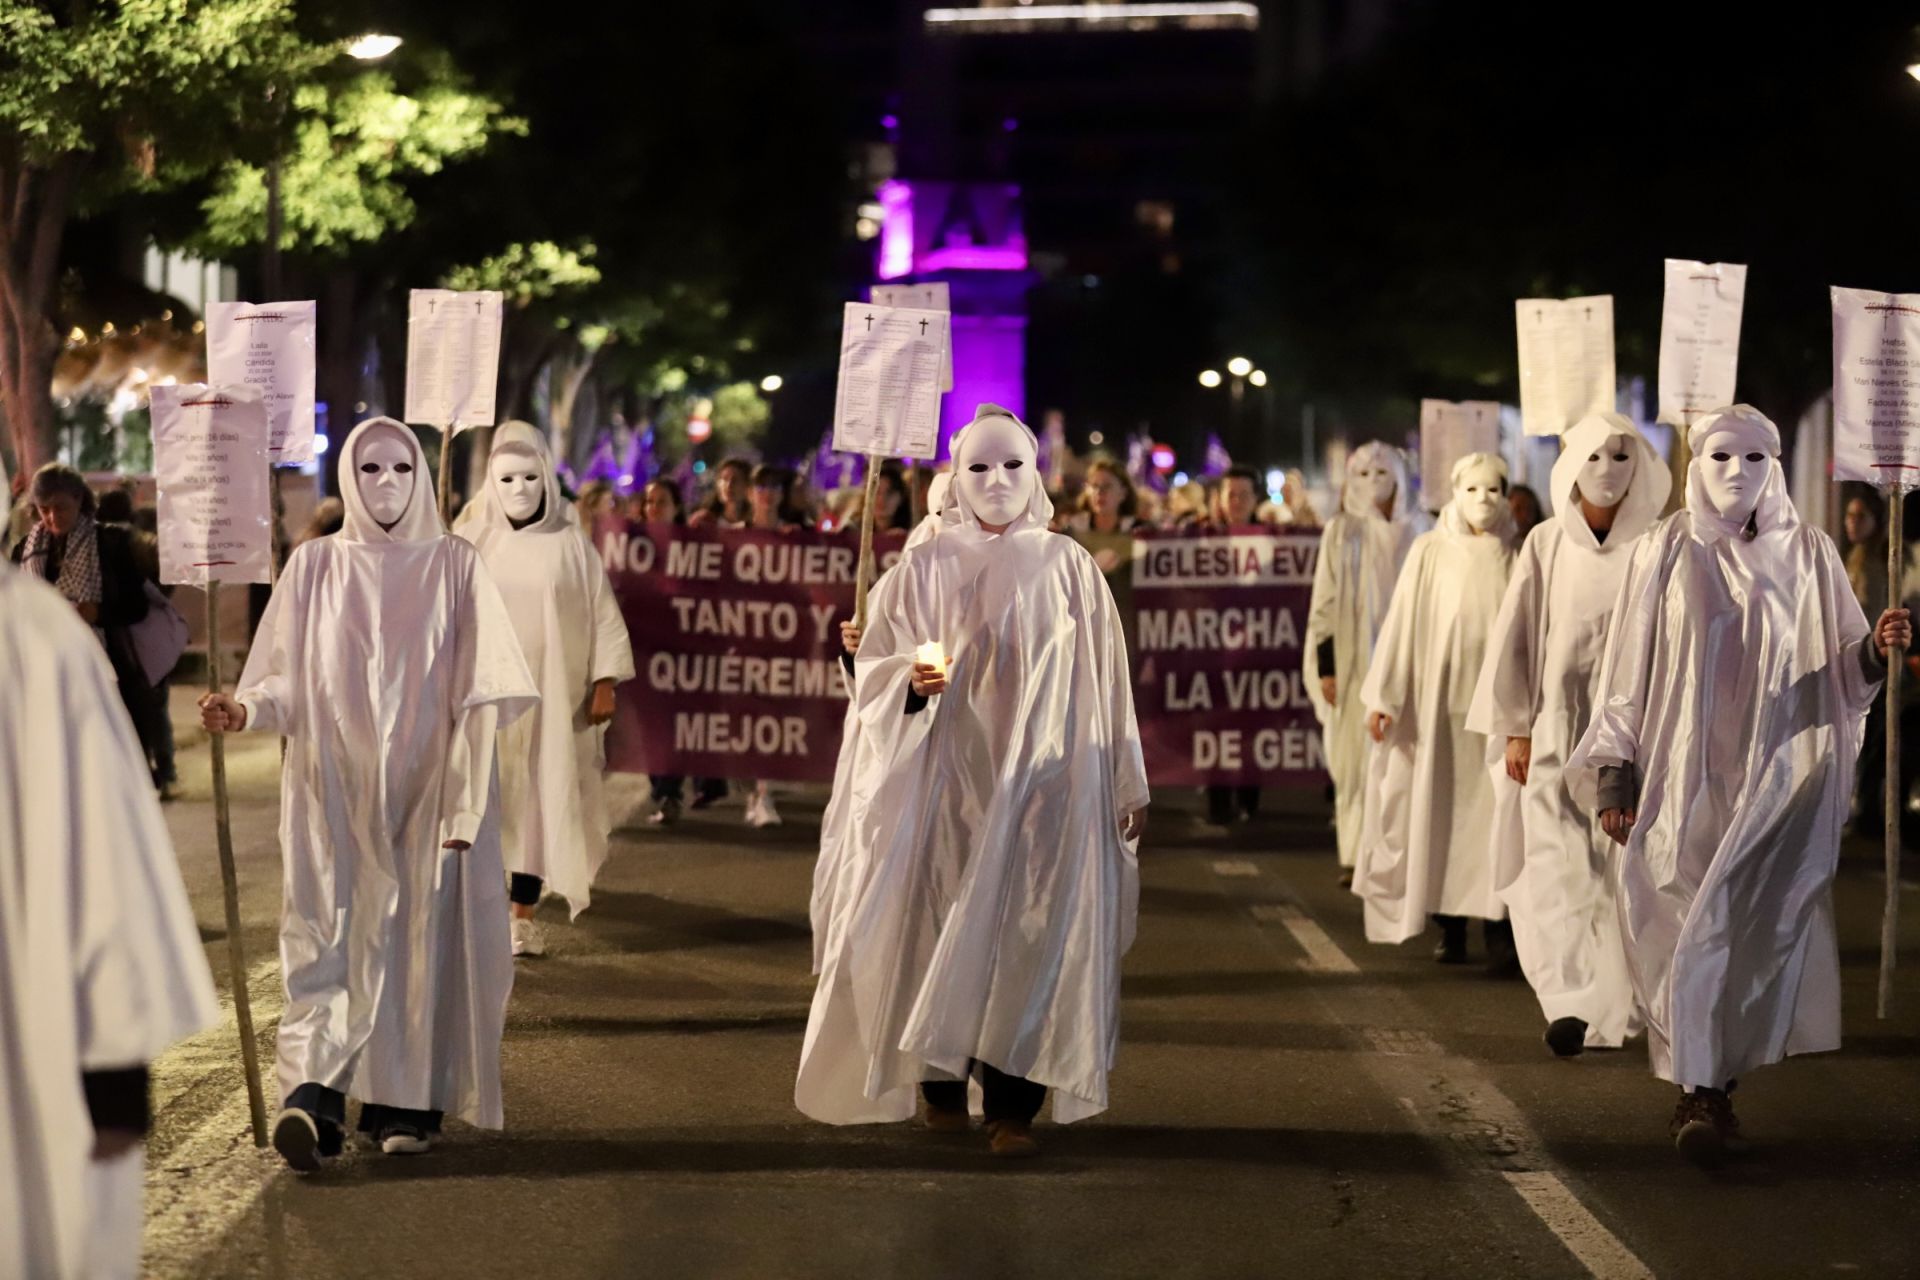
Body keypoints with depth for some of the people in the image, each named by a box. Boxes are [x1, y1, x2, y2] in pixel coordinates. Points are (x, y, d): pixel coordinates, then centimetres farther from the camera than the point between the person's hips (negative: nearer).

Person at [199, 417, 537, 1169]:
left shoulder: (454, 565, 5)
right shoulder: (315, 567, 7)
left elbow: (481, 686, -1)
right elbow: (288, 680, 5)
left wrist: (467, 791, -11)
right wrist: (245, 711, -16)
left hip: (427, 786, 0)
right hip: (336, 789, 0)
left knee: (422, 935, -1)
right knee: (330, 934, -8)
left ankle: (407, 1102, 6)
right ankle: (314, 1094, -19)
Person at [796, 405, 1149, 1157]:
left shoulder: (1068, 568, 5)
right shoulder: (924, 570, 3)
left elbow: (1102, 682, 7)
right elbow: (874, 667, 2)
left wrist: (1127, 785, 6)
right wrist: (912, 679, -21)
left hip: (1043, 780, 0)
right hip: (946, 777, 0)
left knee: (1029, 934, -7)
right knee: (940, 931, 1)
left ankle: (1012, 1105, -4)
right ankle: (940, 1086, 16)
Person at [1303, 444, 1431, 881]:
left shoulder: (1418, 530, 7)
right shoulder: (1341, 532, 3)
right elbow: (1325, 602, 1)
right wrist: (1325, 666, -5)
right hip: (1356, 661, -1)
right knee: (1356, 758, -2)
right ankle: (1356, 857, 1)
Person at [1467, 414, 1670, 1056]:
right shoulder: (1546, 544, 2)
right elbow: (1516, 635, 5)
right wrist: (1514, 728, 1)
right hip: (1557, 729, 0)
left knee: (1621, 868, 3)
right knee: (1558, 866, -10)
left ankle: (1614, 1005, 16)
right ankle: (1574, 1002, -15)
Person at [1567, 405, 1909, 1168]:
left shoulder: (1808, 554, 5)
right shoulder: (1664, 554, 2)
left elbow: (1841, 673, 4)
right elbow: (1628, 668, 2)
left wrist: (1875, 648, -18)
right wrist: (1614, 774, -3)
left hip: (1776, 782, 1)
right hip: (1683, 780, -1)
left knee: (1753, 938, -1)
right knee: (1689, 939, -6)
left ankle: (1712, 1086, 13)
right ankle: (1702, 1093, 0)